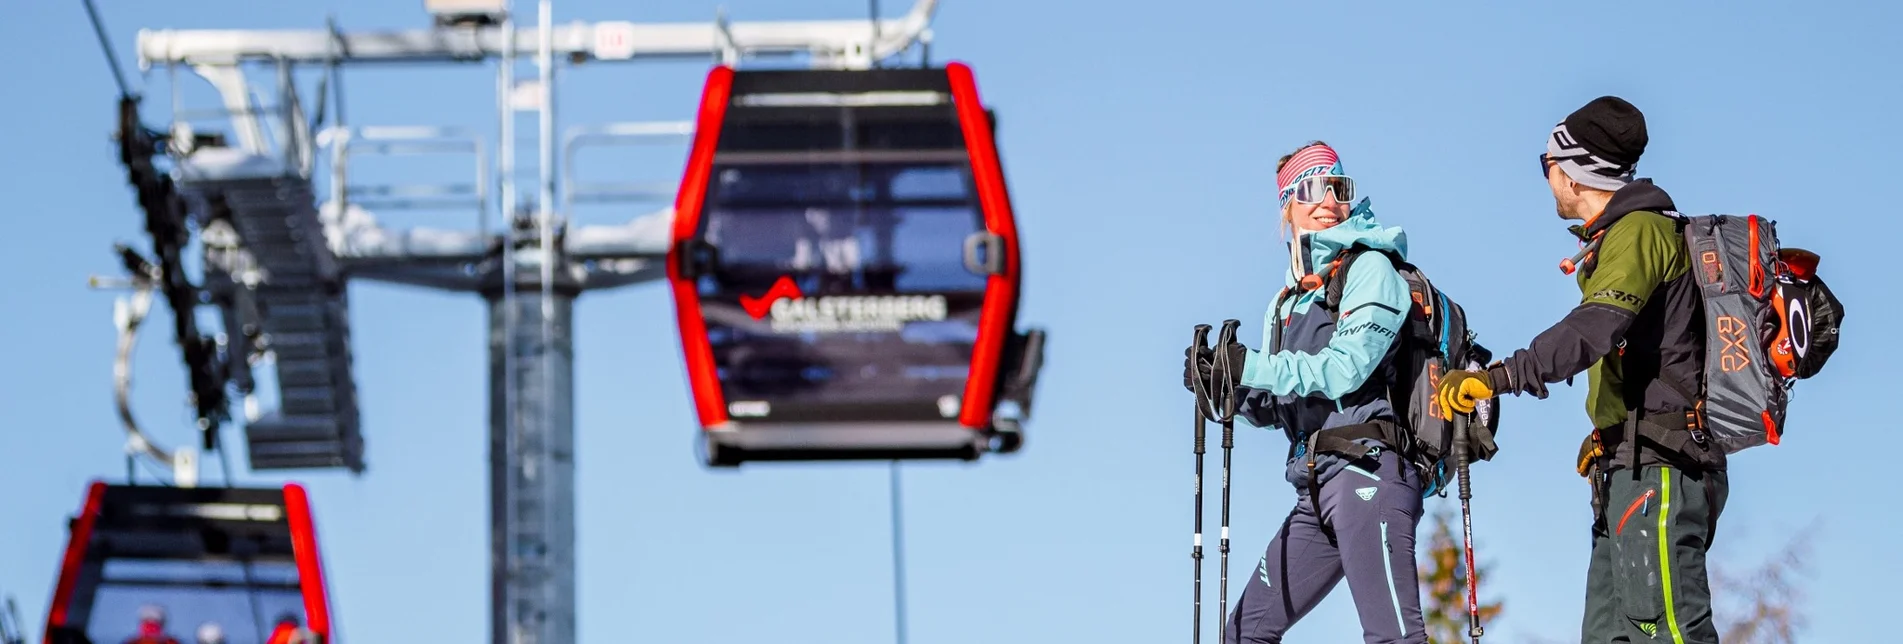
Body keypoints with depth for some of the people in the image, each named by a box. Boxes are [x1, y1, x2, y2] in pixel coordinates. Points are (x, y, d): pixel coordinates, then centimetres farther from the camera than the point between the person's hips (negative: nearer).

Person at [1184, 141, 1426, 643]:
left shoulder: (1370, 269, 1)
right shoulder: (1288, 301, 23)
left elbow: (1345, 369, -13)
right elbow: (1272, 410, 23)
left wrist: (1252, 368, -10)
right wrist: (1224, 382, 4)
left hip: (1366, 468, -8)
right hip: (1315, 492, 8)